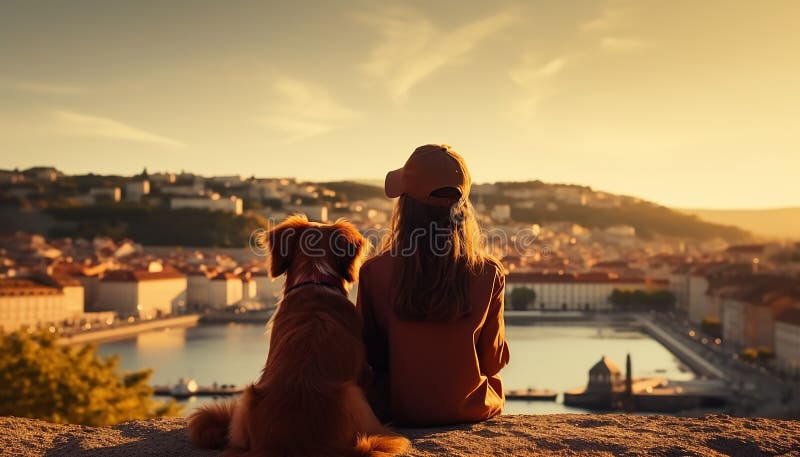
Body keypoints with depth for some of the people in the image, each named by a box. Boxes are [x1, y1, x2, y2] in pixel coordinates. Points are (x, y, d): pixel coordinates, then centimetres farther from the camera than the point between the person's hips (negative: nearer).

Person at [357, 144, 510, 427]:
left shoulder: (375, 272, -17)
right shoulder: (488, 274, -15)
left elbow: (370, 356, -4)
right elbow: (494, 360, -3)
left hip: (400, 411, 0)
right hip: (471, 409, 1)